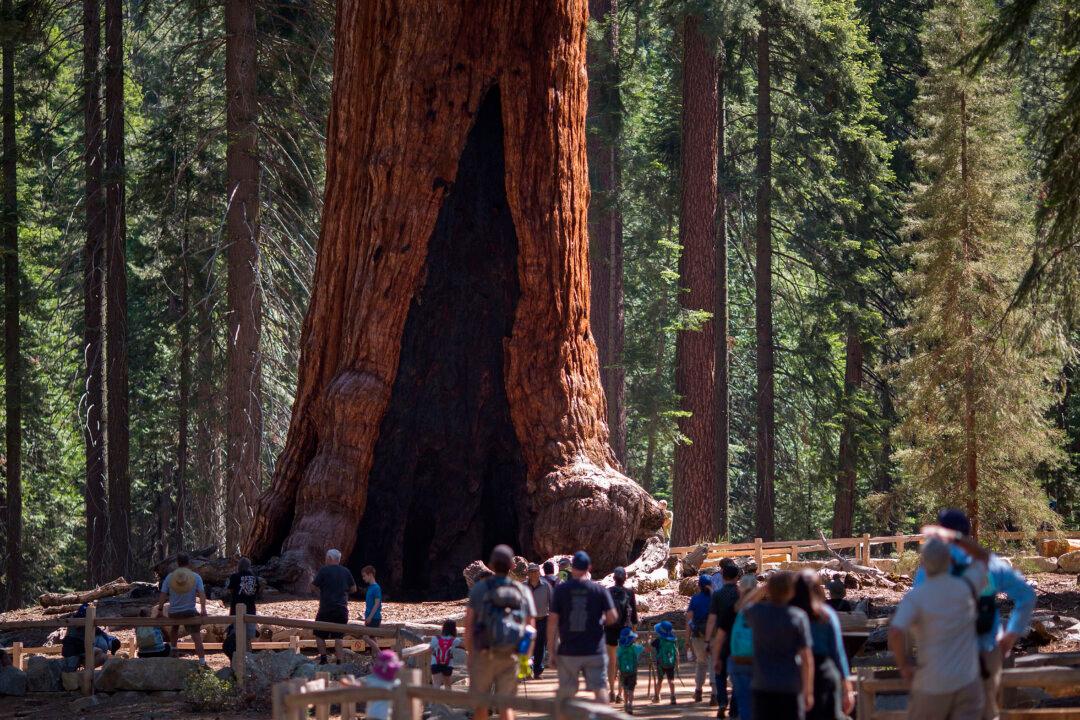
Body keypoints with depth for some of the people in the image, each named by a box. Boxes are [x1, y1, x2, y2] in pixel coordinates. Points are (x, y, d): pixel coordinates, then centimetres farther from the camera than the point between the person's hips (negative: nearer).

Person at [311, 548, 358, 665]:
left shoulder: (324, 570, -8)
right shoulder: (346, 571, 6)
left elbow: (313, 588, -8)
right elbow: (353, 589, 12)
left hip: (326, 608, -4)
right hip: (342, 609, 4)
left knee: (319, 634, 8)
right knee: (338, 636, 8)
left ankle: (323, 658, -2)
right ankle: (339, 661, 2)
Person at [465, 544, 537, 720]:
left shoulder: (479, 589, -5)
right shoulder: (523, 591, 1)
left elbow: (469, 625, -5)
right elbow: (531, 626, 3)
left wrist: (470, 653, 5)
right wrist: (525, 658, 14)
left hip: (482, 655, -1)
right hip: (509, 658, 1)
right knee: (506, 705, 6)